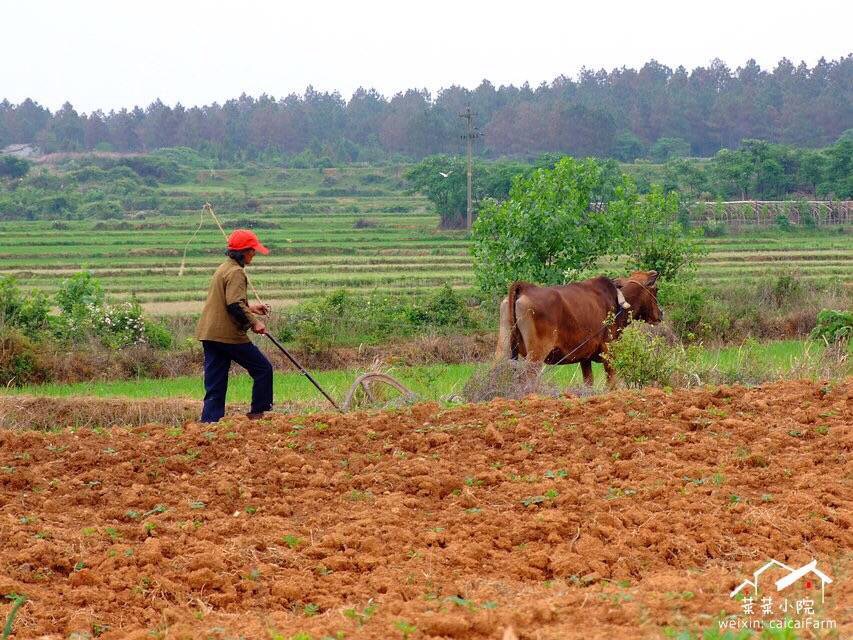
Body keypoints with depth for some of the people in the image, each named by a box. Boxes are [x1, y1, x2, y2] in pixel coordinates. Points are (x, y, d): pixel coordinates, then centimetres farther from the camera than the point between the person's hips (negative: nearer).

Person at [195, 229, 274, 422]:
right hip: (228, 334, -10)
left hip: (209, 334, 10)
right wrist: (253, 322, -15)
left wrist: (250, 308, 25)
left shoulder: (223, 268, 19)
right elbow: (235, 305, -23)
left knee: (215, 385, 8)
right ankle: (258, 412, 7)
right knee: (263, 369, 3)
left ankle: (209, 421, 2)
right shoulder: (235, 272, -13)